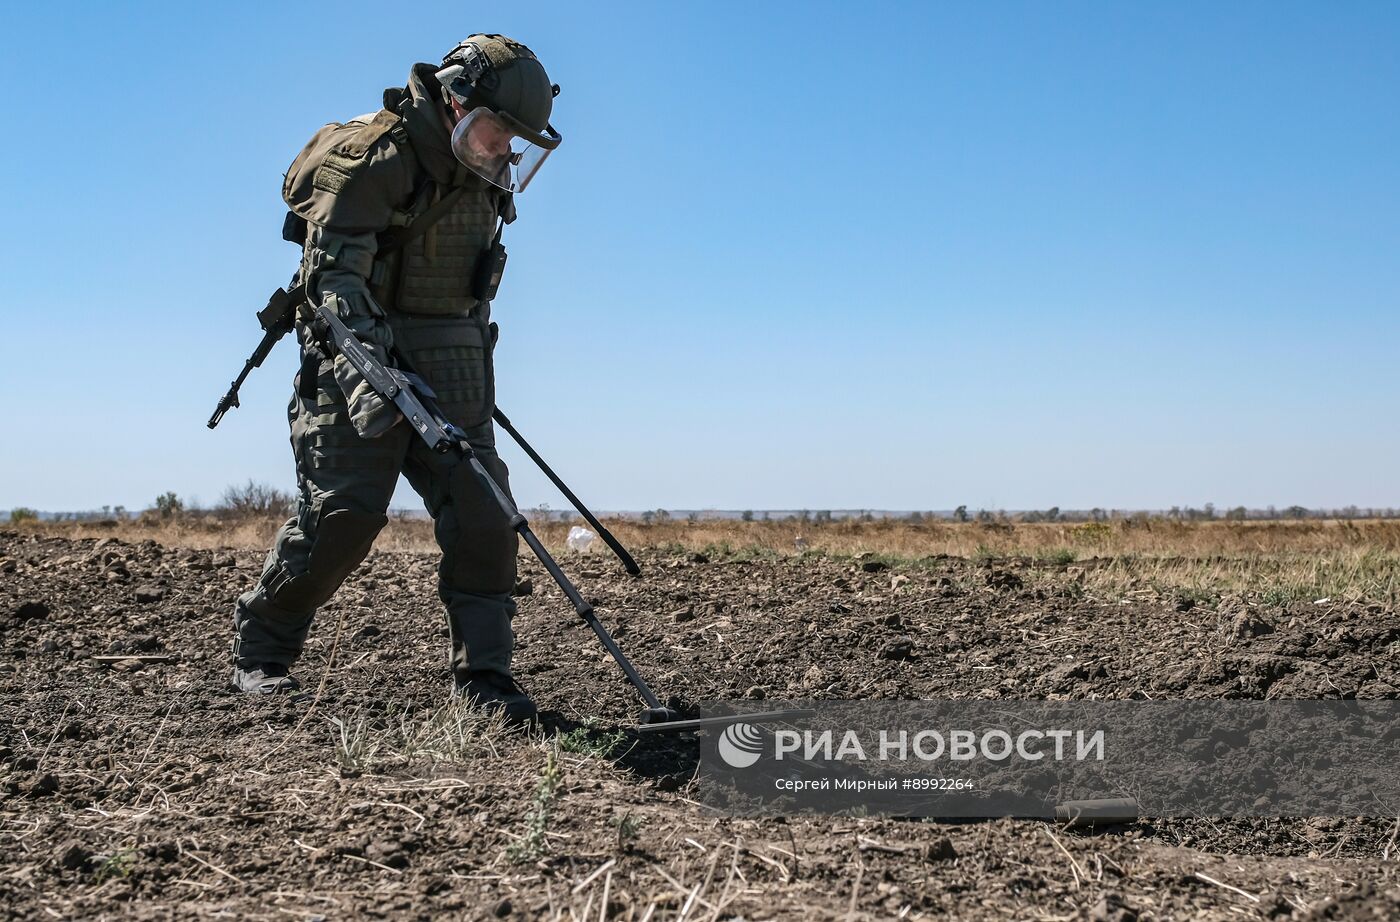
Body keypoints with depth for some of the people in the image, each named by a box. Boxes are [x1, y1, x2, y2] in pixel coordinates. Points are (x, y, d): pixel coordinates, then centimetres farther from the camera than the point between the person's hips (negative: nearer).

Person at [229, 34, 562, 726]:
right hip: (363, 354, -7)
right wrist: (362, 376, -36)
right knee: (342, 515, -12)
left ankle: (483, 675, 0)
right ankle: (259, 652, 7)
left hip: (451, 366, 7)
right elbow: (333, 277, -23)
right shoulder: (375, 155, -14)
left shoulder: (484, 176, 11)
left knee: (482, 517, -5)